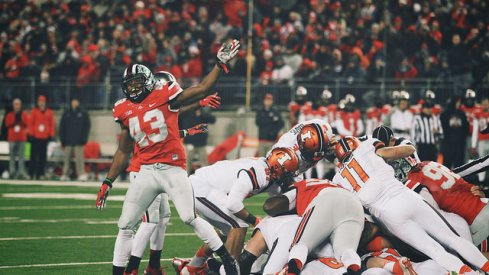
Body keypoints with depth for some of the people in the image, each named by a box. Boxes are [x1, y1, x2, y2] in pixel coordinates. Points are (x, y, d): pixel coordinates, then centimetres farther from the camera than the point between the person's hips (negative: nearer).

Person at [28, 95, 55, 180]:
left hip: (45, 138, 1)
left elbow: (52, 124, 9)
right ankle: (31, 173, 1)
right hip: (35, 137, -1)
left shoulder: (49, 112, 8)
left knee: (43, 157, 0)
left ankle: (40, 174, 4)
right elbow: (31, 123, 3)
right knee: (33, 156, -1)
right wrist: (31, 134, -3)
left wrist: (51, 135, 3)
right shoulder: (34, 111, 4)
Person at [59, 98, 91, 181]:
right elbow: (62, 127, 12)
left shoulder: (83, 114, 6)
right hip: (68, 141, 3)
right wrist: (62, 139, 3)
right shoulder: (66, 114, 12)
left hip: (78, 142, -2)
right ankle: (65, 174, 6)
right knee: (67, 158, 3)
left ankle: (81, 174, -9)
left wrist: (83, 139, -5)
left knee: (79, 158, -9)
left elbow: (87, 127, 4)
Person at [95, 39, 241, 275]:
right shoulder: (125, 110, 10)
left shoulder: (164, 96, -1)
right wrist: (108, 182, 15)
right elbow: (123, 151, 18)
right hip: (145, 173, 4)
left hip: (172, 168, -4)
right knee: (125, 226, 3)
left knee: (190, 218, -12)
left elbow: (202, 89, -4)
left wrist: (221, 63, -11)